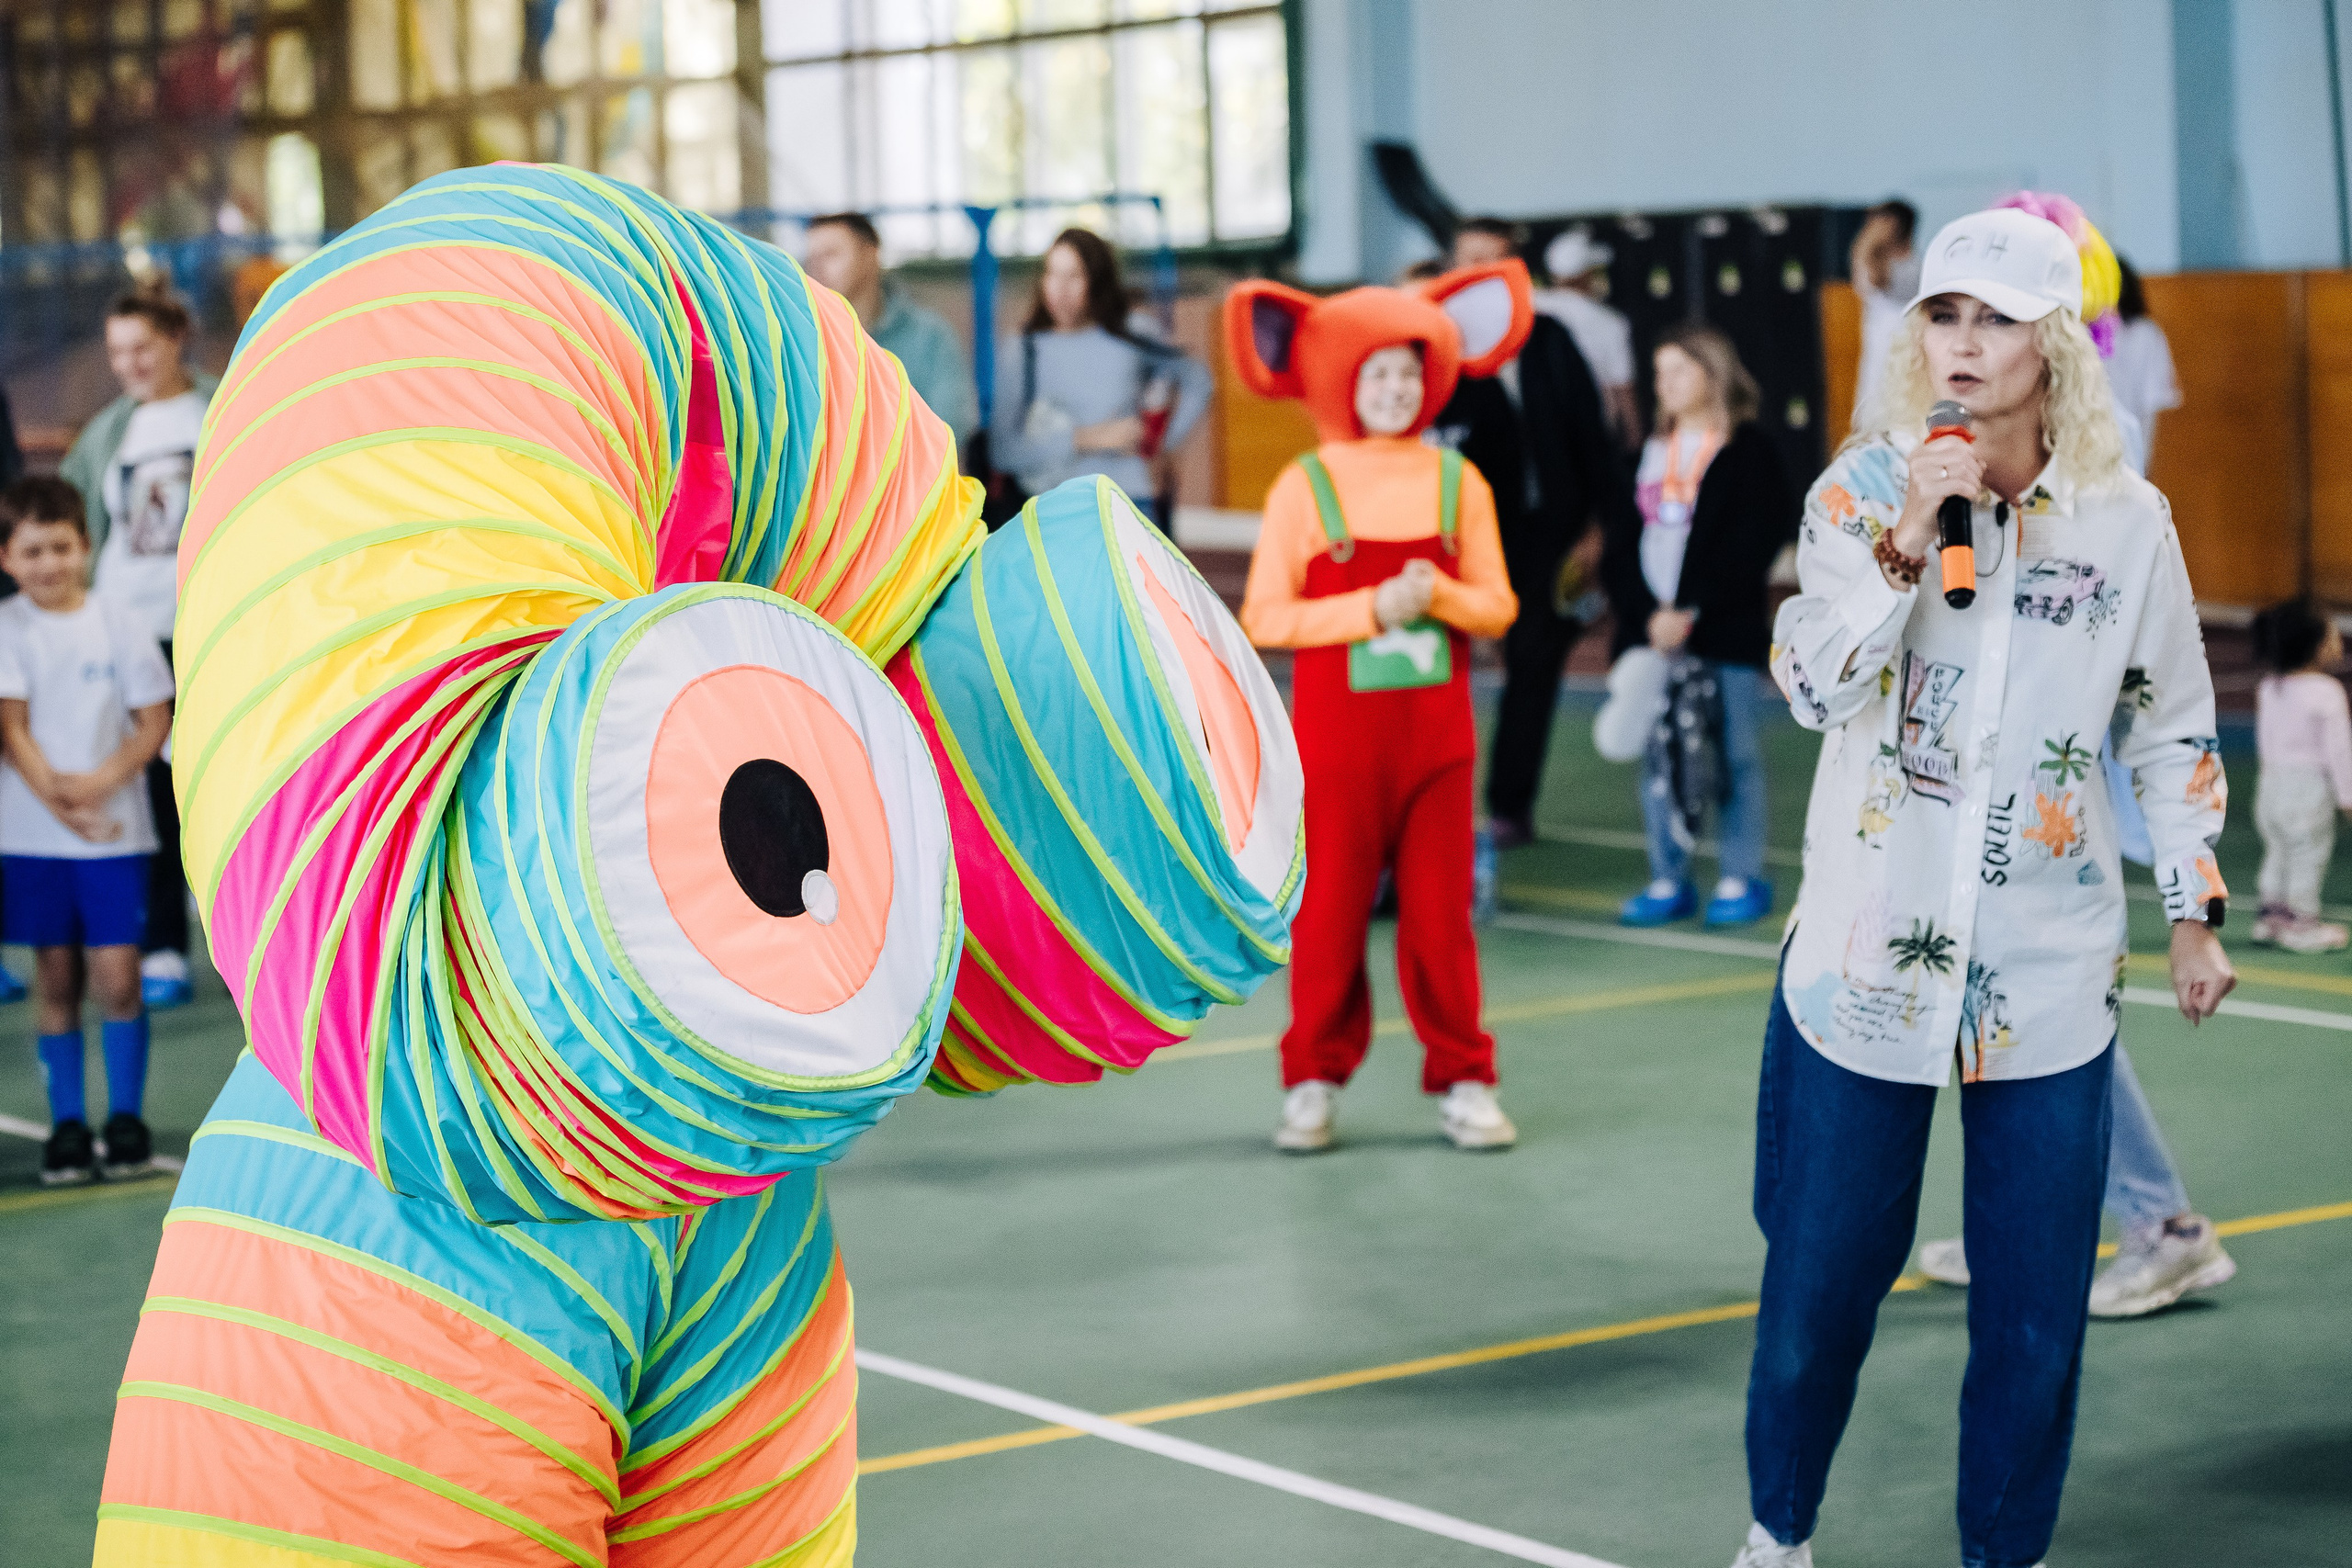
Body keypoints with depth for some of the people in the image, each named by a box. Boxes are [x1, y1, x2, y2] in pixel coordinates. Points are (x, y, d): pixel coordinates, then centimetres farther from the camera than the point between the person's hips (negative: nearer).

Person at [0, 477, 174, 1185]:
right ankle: (67, 1124, 14)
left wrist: (102, 781, -15)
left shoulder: (119, 623, 0)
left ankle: (125, 1119, 8)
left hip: (114, 827, 0)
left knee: (117, 974, -5)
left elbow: (155, 722, 0)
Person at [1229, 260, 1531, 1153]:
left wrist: (1440, 595, -17)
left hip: (1436, 735, 2)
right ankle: (1315, 1081, 17)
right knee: (1328, 910, 4)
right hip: (1336, 738, -2)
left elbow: (1497, 606, 5)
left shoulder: (1457, 481, 4)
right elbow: (1264, 617, -8)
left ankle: (1461, 1080, 17)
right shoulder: (1306, 486, -4)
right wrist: (1374, 608, -17)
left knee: (1440, 911, 6)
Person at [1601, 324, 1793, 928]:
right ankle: (1668, 879, 12)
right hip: (1650, 628, 5)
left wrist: (1693, 611, -14)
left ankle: (1743, 878, 6)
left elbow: (1750, 545, -9)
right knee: (1658, 756, 5)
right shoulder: (1650, 453, 16)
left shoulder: (1749, 450, -1)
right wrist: (1647, 614, -5)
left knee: (1735, 754, -2)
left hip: (1726, 633, -5)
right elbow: (1622, 543, 11)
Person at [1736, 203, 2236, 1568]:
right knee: (1824, 1275, 8)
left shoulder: (2126, 520, 0)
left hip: (2048, 973, 1)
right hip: (1869, 955, -1)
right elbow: (1813, 686, -15)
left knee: (2036, 1302, 4)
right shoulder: (1864, 489, -4)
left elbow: (2176, 729, 10)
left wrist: (2195, 912, 9)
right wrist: (1909, 535, -26)